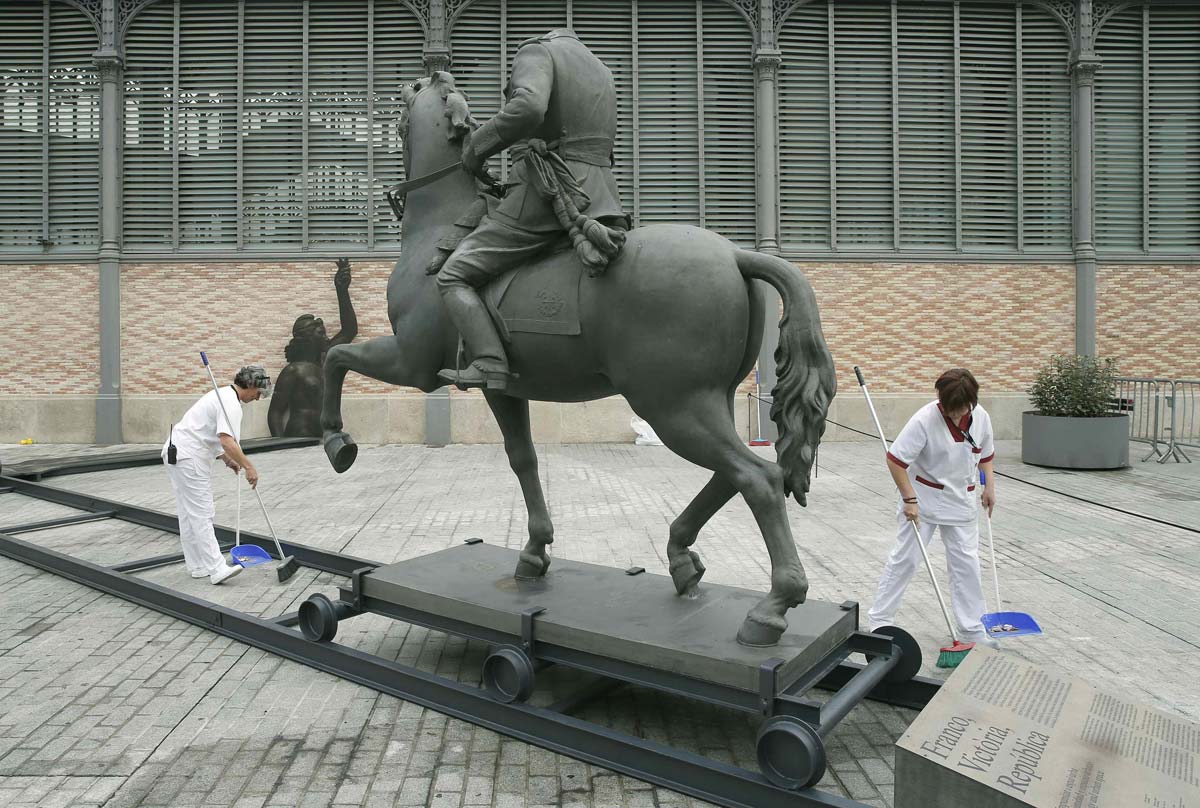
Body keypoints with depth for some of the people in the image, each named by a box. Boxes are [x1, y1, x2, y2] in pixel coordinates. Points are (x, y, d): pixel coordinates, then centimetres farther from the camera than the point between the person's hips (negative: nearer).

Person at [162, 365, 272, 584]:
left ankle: (198, 566, 19)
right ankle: (216, 568, -12)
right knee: (201, 514, -11)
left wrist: (228, 460, 23)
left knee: (189, 514, 12)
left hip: (178, 454, 11)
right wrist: (249, 467, -24)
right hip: (188, 458, -11)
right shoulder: (231, 403, -16)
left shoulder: (224, 395, 18)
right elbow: (227, 441, -28)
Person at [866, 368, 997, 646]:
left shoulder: (981, 417, -6)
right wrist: (909, 499, -19)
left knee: (966, 563, 8)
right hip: (923, 500, -5)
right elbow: (895, 460, -21)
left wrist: (989, 487, 4)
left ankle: (972, 628, 20)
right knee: (905, 558, 0)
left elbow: (986, 455, 13)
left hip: (962, 501, 5)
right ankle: (879, 619, 11)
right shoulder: (925, 420, -24)